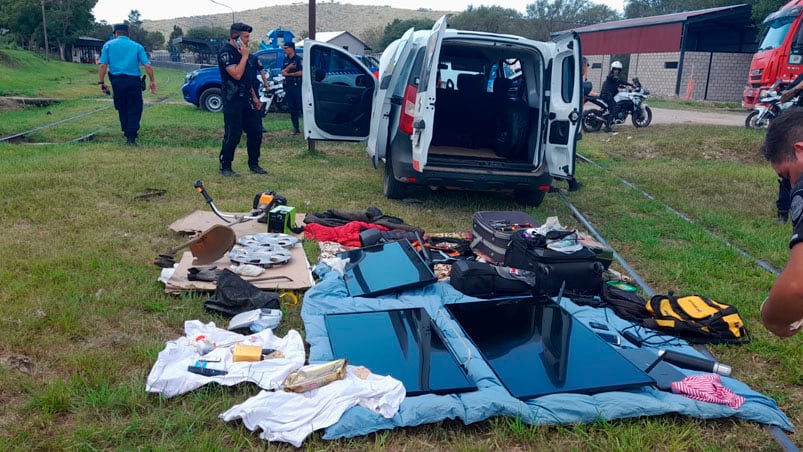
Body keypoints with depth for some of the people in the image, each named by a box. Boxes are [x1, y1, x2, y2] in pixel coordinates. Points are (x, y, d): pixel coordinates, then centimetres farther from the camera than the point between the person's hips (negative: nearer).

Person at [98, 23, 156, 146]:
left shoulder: (108, 45, 8)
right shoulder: (137, 46, 8)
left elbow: (103, 65, 0)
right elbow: (147, 66, -2)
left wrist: (101, 82, 4)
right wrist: (152, 81, 6)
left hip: (117, 80, 1)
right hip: (134, 81, -1)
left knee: (122, 109, 15)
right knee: (134, 110, 3)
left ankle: (128, 133, 22)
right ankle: (131, 137, -4)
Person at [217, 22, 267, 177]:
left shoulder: (241, 51, 16)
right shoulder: (226, 52, -12)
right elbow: (237, 74, -25)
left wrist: (254, 97, 19)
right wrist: (244, 56, -15)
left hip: (246, 99, 9)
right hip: (232, 101, -8)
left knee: (256, 131, 7)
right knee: (233, 135, -6)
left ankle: (254, 164, 19)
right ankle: (225, 167, 7)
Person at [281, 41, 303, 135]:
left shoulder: (299, 59, -4)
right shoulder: (285, 60, 16)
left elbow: (301, 73, -13)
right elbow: (283, 72, 8)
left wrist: (289, 74, -5)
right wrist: (289, 67, -11)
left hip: (297, 86, -6)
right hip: (288, 87, 7)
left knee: (301, 107, -9)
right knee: (292, 109, 7)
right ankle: (296, 128, 12)